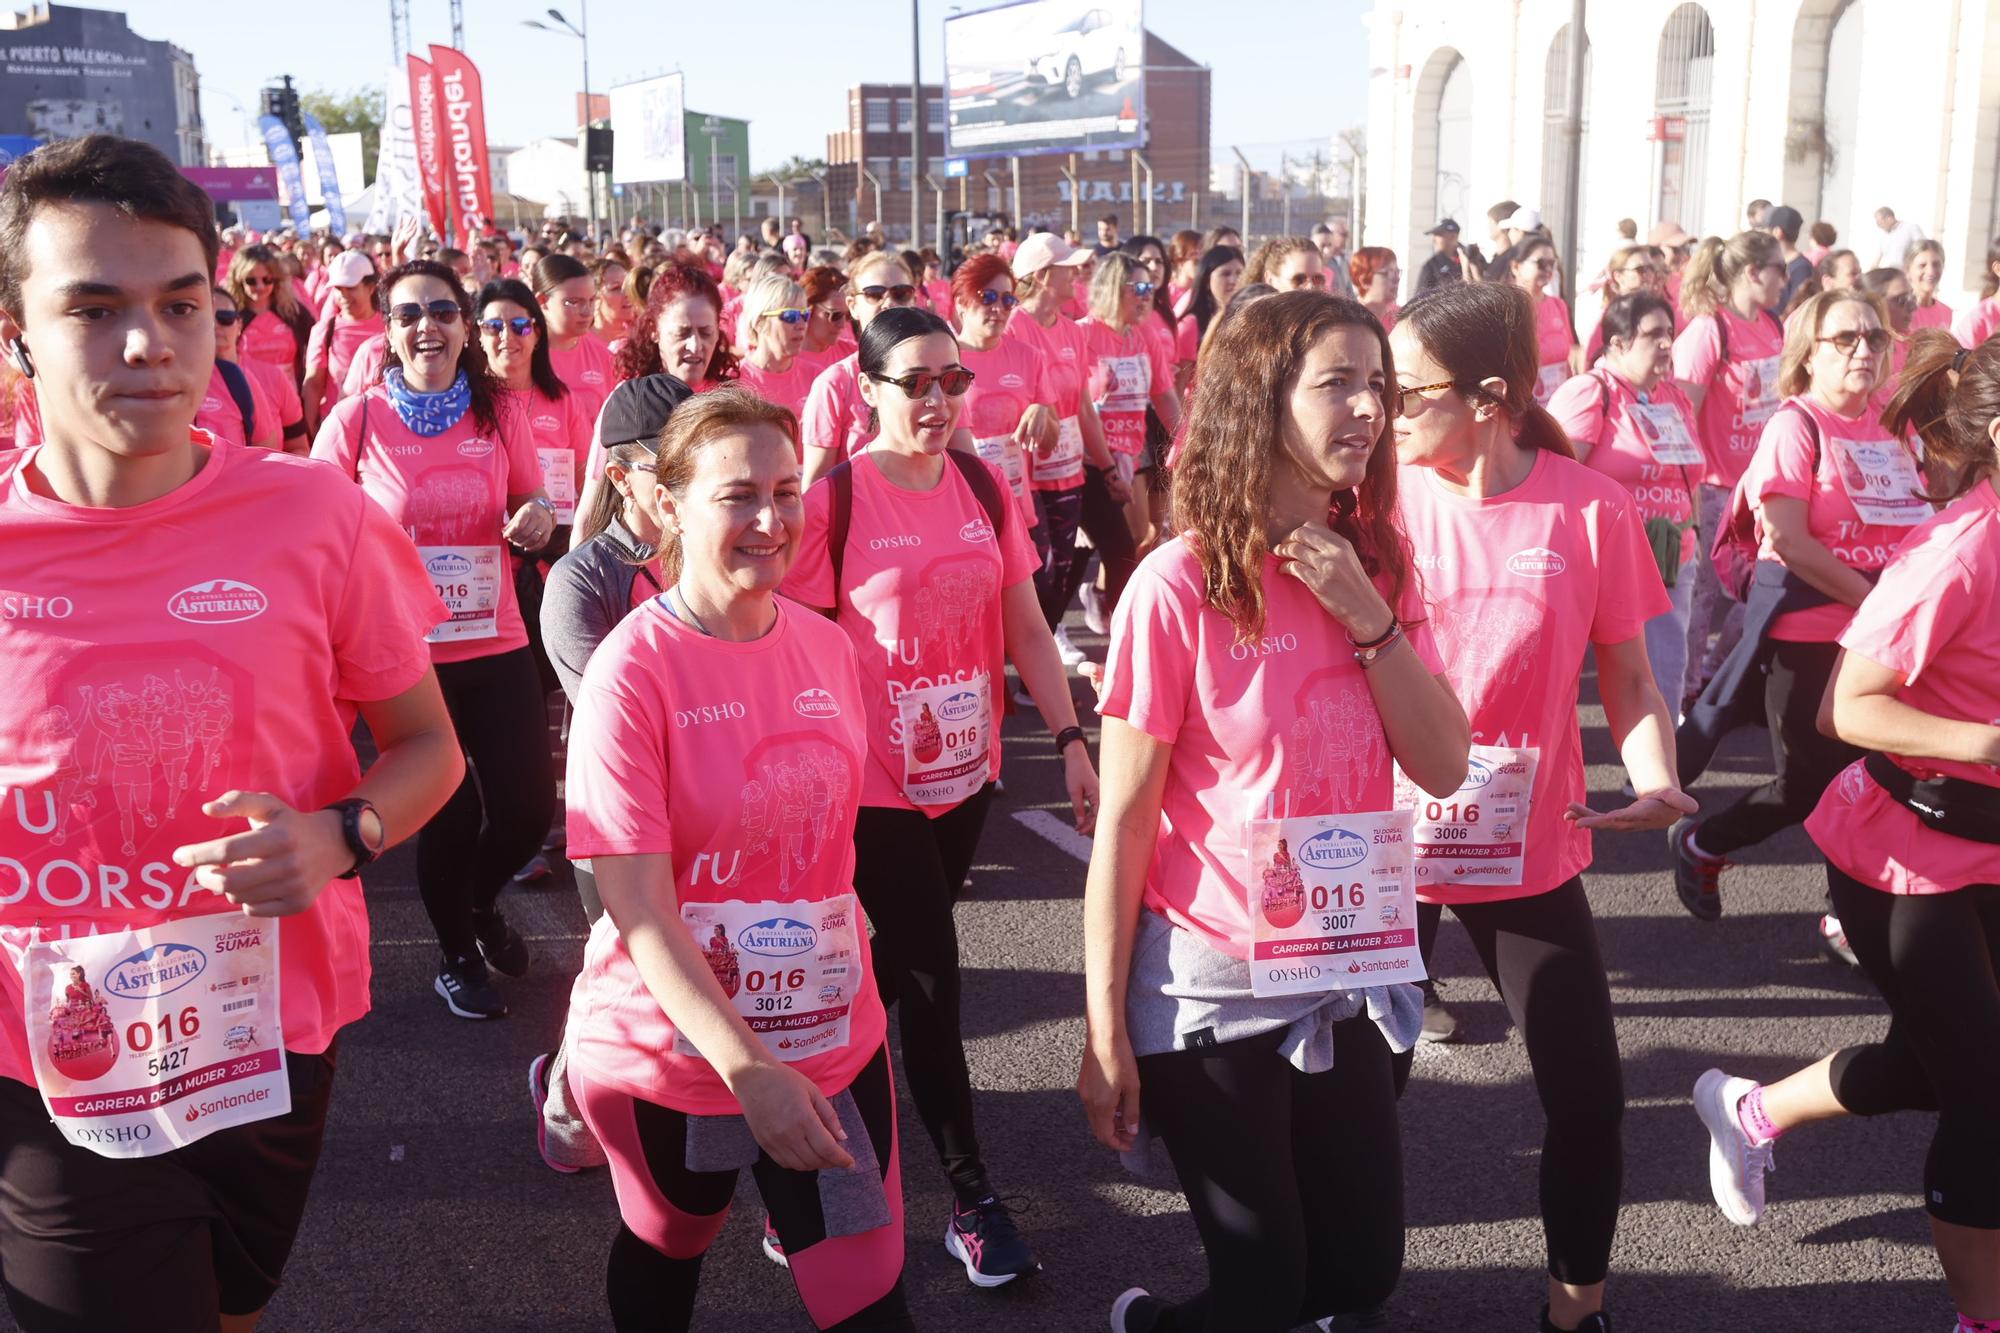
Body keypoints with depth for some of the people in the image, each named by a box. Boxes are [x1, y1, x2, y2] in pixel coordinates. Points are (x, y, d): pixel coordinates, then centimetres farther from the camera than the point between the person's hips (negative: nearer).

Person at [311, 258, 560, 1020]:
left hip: (496, 645, 2)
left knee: (530, 806, 4)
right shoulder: (355, 421, -6)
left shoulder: (498, 414, 1)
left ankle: (480, 904, 39)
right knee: (451, 815, 8)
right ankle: (456, 957, 36)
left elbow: (532, 505, 12)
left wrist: (537, 518, -10)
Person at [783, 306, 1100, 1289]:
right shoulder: (833, 499, -12)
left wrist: (1072, 742, 0)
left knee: (892, 967, 17)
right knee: (931, 975, -2)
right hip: (875, 782, -5)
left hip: (966, 772, 5)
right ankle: (971, 1199, 11)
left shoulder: (984, 488, 2)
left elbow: (1024, 627, 6)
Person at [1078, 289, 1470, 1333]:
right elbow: (1123, 821, -13)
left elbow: (1444, 769, -3)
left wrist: (1369, 617, -17)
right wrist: (1104, 1031, -11)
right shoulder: (1180, 584, -17)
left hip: (1349, 975, 6)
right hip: (1211, 984, -5)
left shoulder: (1377, 561, 1)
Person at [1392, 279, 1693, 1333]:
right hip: (1385, 843, 0)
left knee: (1587, 1096, 8)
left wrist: (1655, 782, -19)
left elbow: (1627, 680, -1)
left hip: (1528, 851, 0)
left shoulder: (1591, 508, -9)